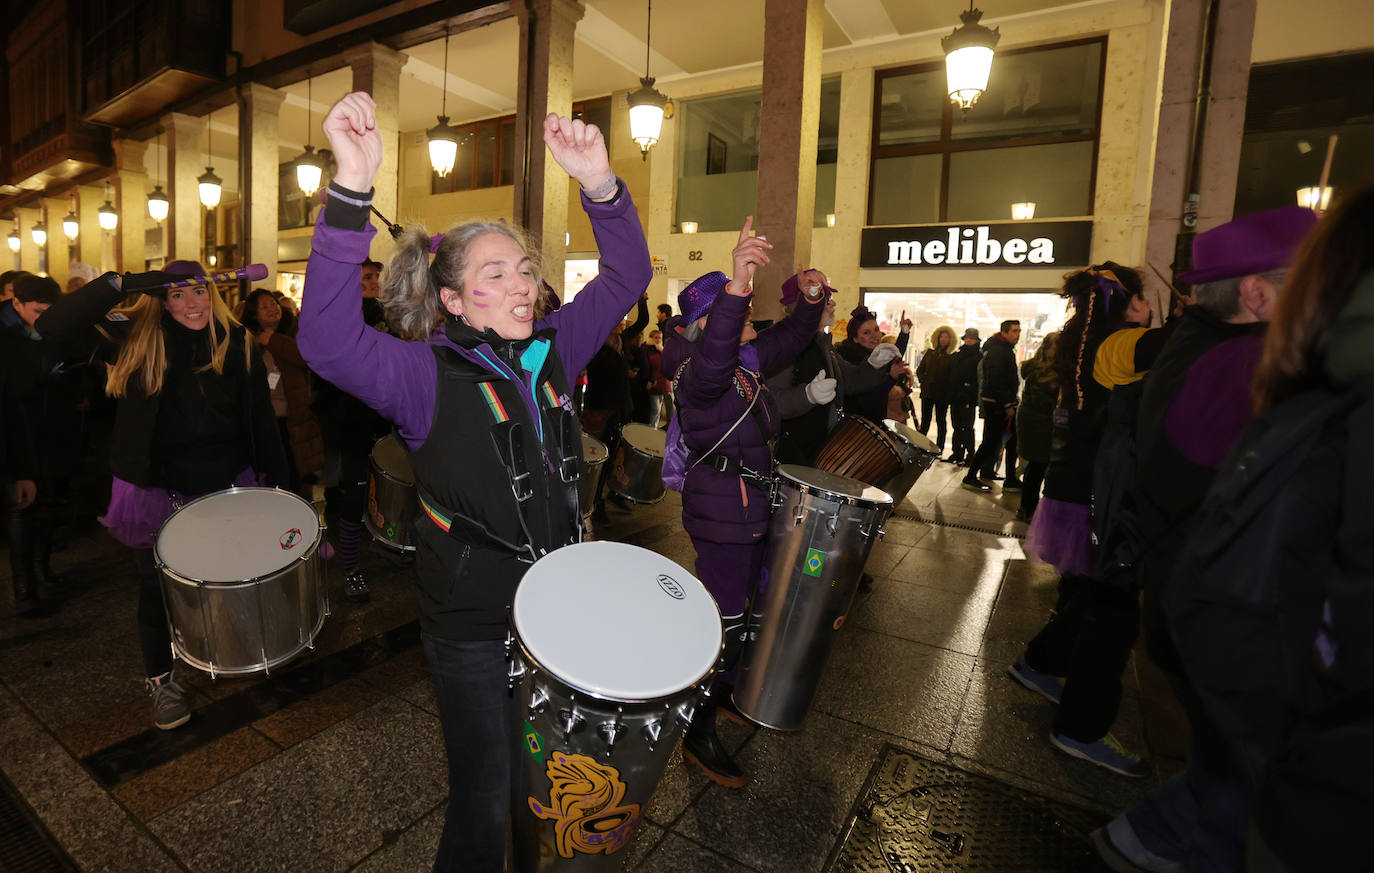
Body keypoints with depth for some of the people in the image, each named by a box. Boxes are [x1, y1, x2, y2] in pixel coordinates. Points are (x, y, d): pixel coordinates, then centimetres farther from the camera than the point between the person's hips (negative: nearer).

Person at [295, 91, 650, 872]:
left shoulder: (553, 350, -2)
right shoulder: (427, 376, -16)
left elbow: (626, 276, -2)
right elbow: (328, 340, -32)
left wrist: (601, 183, -18)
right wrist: (354, 186, -41)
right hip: (475, 631, -5)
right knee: (486, 797, 16)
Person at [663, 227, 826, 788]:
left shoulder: (747, 359, 7)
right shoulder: (699, 370, -21)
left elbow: (791, 338, 16)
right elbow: (715, 359, -45)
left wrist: (812, 300, -3)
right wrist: (739, 285, -58)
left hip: (751, 507, 10)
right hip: (722, 514, -10)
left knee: (740, 609, 24)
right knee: (724, 624, -1)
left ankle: (724, 688, 47)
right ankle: (699, 735, 18)